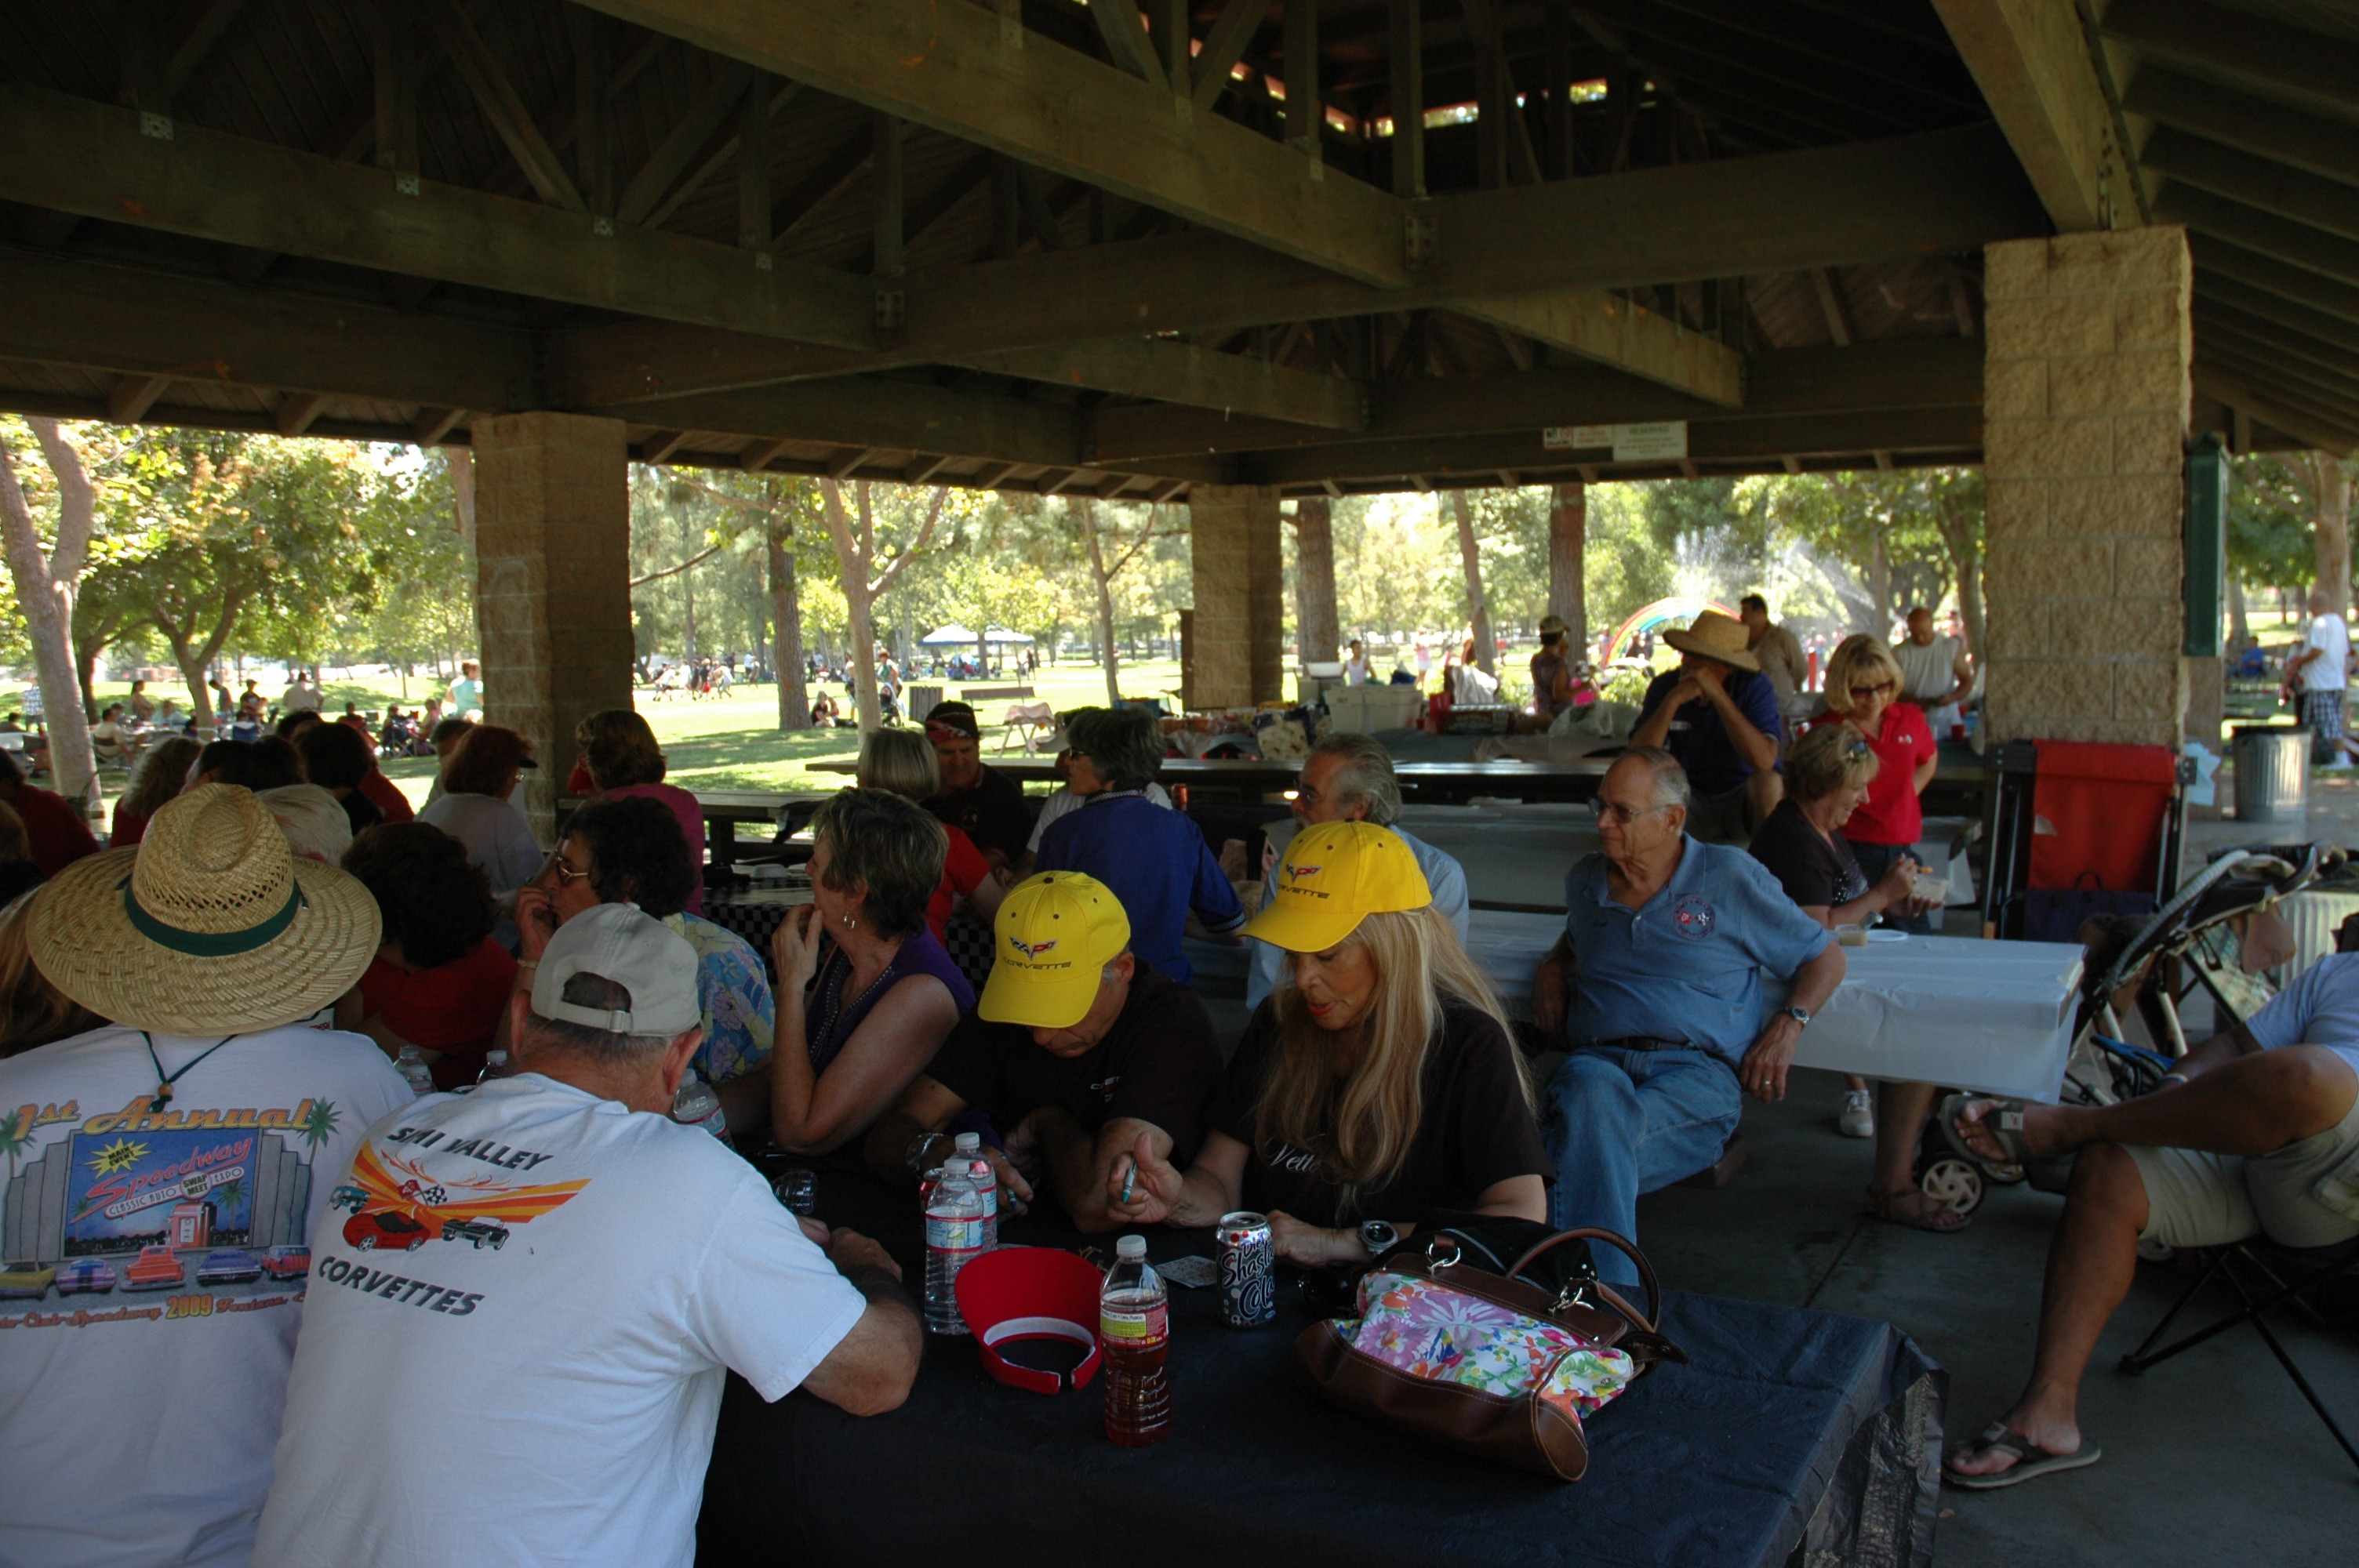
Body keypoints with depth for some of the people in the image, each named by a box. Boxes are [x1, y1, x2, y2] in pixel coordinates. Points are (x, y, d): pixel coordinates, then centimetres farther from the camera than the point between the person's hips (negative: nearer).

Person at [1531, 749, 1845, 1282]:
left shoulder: (1731, 877, 10)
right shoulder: (1584, 880, 22)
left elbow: (1825, 957, 17)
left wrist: (1787, 1025, -1)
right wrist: (1552, 969, 21)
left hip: (1698, 1069, -3)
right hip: (1597, 1058, 3)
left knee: (1592, 1132, -38)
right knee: (1589, 1089, -39)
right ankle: (1609, 1304, -41)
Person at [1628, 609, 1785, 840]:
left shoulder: (1755, 687, -15)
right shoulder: (1664, 686, -8)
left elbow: (1764, 760, -31)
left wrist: (1718, 695, -33)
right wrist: (1673, 700, -29)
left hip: (1746, 796, -1)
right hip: (1692, 799, 2)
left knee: (1769, 781, -31)